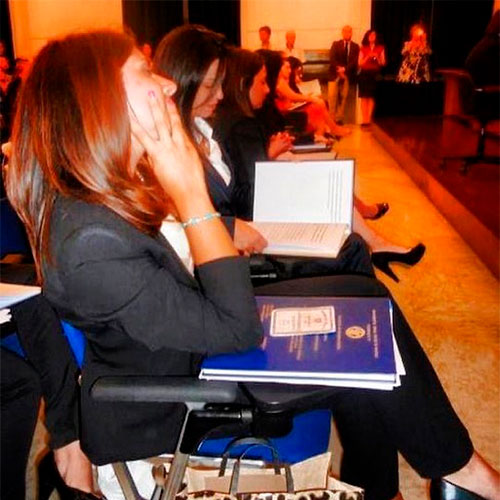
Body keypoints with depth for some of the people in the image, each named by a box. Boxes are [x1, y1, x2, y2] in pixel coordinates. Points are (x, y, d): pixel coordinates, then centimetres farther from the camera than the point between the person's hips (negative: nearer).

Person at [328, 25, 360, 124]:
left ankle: (339, 119, 2)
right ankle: (331, 118, -7)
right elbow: (332, 58, -2)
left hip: (347, 75, 1)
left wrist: (344, 69, -15)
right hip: (334, 74, 0)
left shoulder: (355, 46, 11)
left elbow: (354, 61, -1)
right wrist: (338, 69, -15)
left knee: (343, 98, -2)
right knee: (332, 97, -11)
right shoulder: (336, 44, 10)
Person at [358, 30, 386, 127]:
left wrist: (377, 58, -11)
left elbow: (383, 63, 6)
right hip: (364, 74, 1)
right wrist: (368, 57, -10)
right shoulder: (363, 48, 10)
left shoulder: (380, 48, 9)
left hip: (375, 74, 0)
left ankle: (368, 119, -5)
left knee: (371, 98, -6)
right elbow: (360, 63, 4)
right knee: (364, 98, -6)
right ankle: (364, 120, -7)